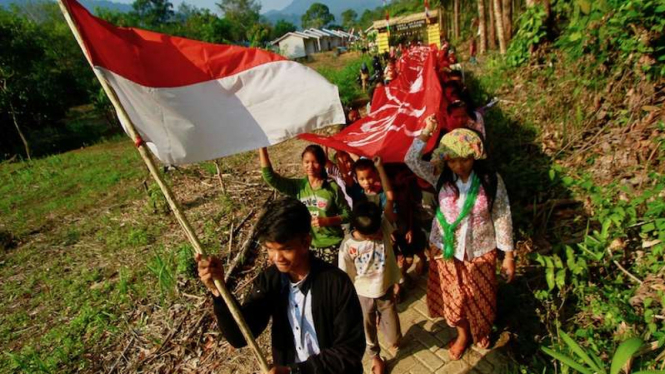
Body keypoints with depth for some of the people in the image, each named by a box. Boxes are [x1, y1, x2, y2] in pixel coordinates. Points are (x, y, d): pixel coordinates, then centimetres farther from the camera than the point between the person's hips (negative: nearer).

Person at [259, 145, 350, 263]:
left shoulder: (332, 187, -10)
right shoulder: (298, 186, -4)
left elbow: (347, 214, -5)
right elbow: (270, 176, -13)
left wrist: (326, 220, -21)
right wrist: (262, 147, -20)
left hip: (332, 245, -2)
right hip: (307, 244, 2)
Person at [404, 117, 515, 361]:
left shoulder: (491, 181, -16)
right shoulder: (440, 176, -11)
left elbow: (502, 218, -9)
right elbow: (411, 160, -18)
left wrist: (508, 255, -5)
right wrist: (426, 132, -23)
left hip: (480, 251, -1)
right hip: (446, 250, 2)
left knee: (480, 297, 21)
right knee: (453, 296, 19)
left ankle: (482, 330, 54)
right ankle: (463, 334, 49)